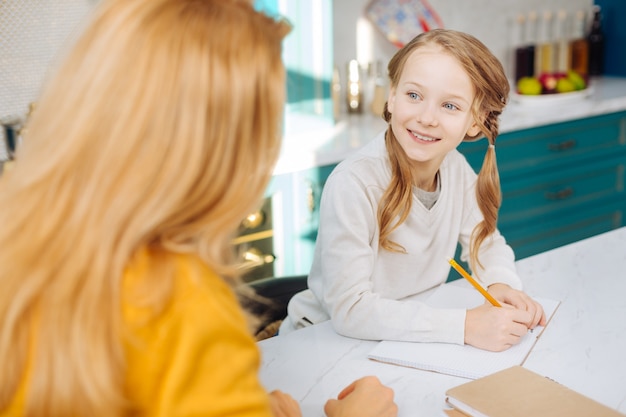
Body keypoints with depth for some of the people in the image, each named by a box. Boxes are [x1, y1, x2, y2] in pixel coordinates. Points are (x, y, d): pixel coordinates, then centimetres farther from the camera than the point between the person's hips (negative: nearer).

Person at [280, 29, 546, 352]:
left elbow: (486, 241, 9)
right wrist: (465, 325, -32)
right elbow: (349, 309, -29)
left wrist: (500, 284, -13)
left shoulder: (455, 166, -6)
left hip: (417, 338, 5)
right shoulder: (353, 183, -27)